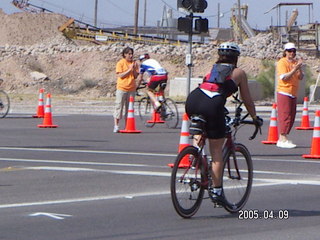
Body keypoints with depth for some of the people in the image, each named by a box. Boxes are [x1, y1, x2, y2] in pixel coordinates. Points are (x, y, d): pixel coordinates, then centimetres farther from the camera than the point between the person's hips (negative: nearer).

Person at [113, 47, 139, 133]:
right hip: (122, 88, -4)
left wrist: (134, 69, -10)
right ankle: (116, 126, 0)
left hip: (131, 88, 4)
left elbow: (135, 76, 5)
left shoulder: (134, 63, 8)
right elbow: (120, 75, -11)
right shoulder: (120, 63, -3)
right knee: (118, 107, -4)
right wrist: (129, 70, -15)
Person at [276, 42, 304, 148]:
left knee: (291, 117, 6)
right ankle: (283, 139, -11)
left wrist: (299, 68, -9)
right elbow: (284, 77, -17)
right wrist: (295, 69, -21)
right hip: (284, 93, -8)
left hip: (293, 94, 8)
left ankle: (282, 139, 10)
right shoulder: (282, 62, -7)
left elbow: (300, 77, 8)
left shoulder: (295, 62, 14)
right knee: (285, 116, -11)